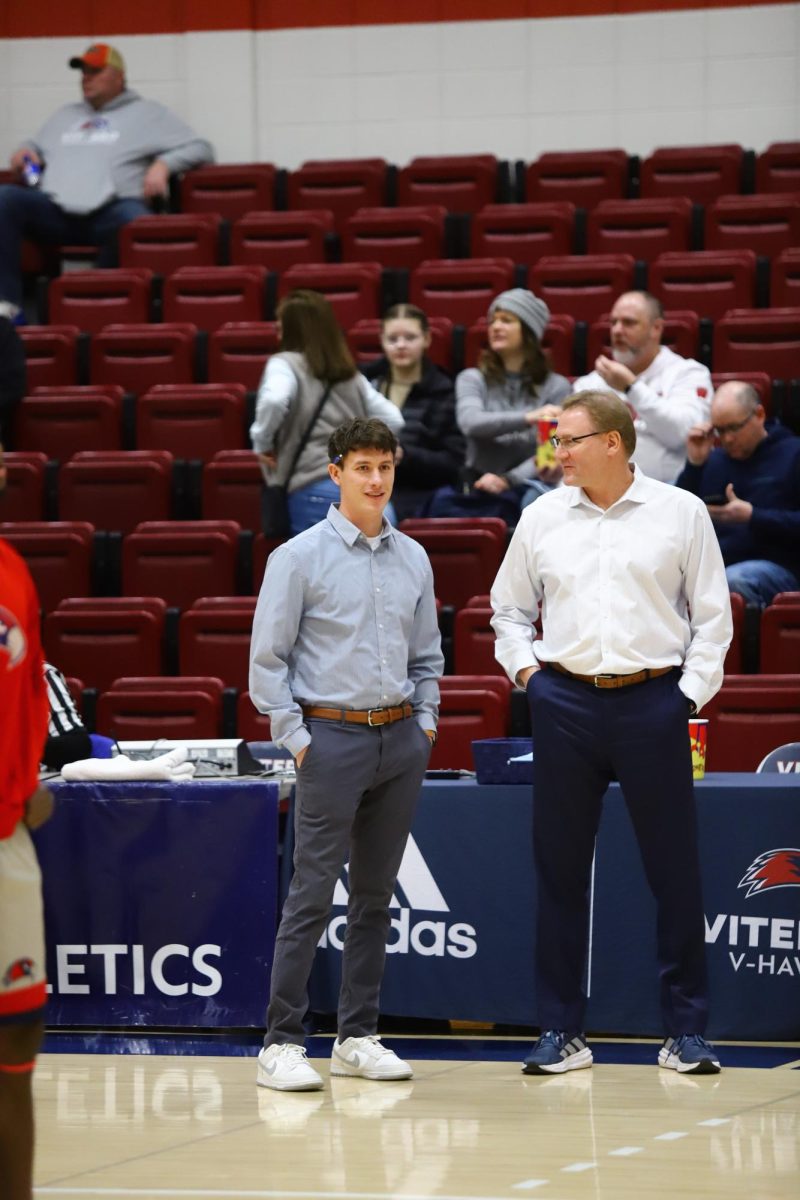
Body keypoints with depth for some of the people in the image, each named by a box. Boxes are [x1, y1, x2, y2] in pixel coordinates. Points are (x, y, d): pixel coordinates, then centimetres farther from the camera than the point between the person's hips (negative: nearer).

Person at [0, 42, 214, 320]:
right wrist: (26, 151, 19)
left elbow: (200, 148, 14)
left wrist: (164, 164, -5)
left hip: (108, 209, -4)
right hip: (55, 210, 4)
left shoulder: (147, 113, 20)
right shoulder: (65, 115, 34)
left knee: (133, 218, -41)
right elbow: (36, 147, 45)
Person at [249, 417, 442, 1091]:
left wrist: (425, 722, 9)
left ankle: (358, 1037, 15)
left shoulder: (412, 559, 11)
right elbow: (267, 660, -4)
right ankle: (282, 1043, -6)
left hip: (401, 739, 5)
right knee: (313, 895, -8)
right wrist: (297, 739, -8)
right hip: (332, 736, -5)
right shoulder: (301, 557, -4)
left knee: (376, 893, 9)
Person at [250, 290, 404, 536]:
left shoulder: (286, 364, 3)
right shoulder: (350, 373, 22)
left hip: (316, 493, -6)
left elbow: (274, 400, -19)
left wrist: (262, 443, -3)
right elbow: (392, 420, 18)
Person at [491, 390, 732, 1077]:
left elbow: (712, 614, 4)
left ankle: (686, 1031, 8)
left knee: (674, 869, 0)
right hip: (565, 704, 2)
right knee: (560, 869, 5)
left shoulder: (680, 512, 2)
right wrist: (524, 669, 4)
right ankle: (562, 1031, 12)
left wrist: (691, 691, -4)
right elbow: (510, 608, 18)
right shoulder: (543, 518, 8)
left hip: (653, 700, -2)